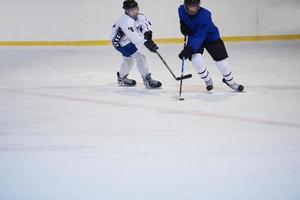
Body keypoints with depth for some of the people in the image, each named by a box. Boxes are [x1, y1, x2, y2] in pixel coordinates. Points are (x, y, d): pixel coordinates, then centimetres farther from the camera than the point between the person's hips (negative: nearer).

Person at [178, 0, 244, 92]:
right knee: (196, 59, -21)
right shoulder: (181, 9, -19)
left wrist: (190, 48, -52)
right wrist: (183, 25, -10)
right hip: (193, 35, 4)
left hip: (211, 36, -4)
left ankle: (230, 81, 22)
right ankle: (207, 80, 4)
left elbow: (199, 36, -42)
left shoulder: (204, 16, -37)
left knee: (221, 60, -4)